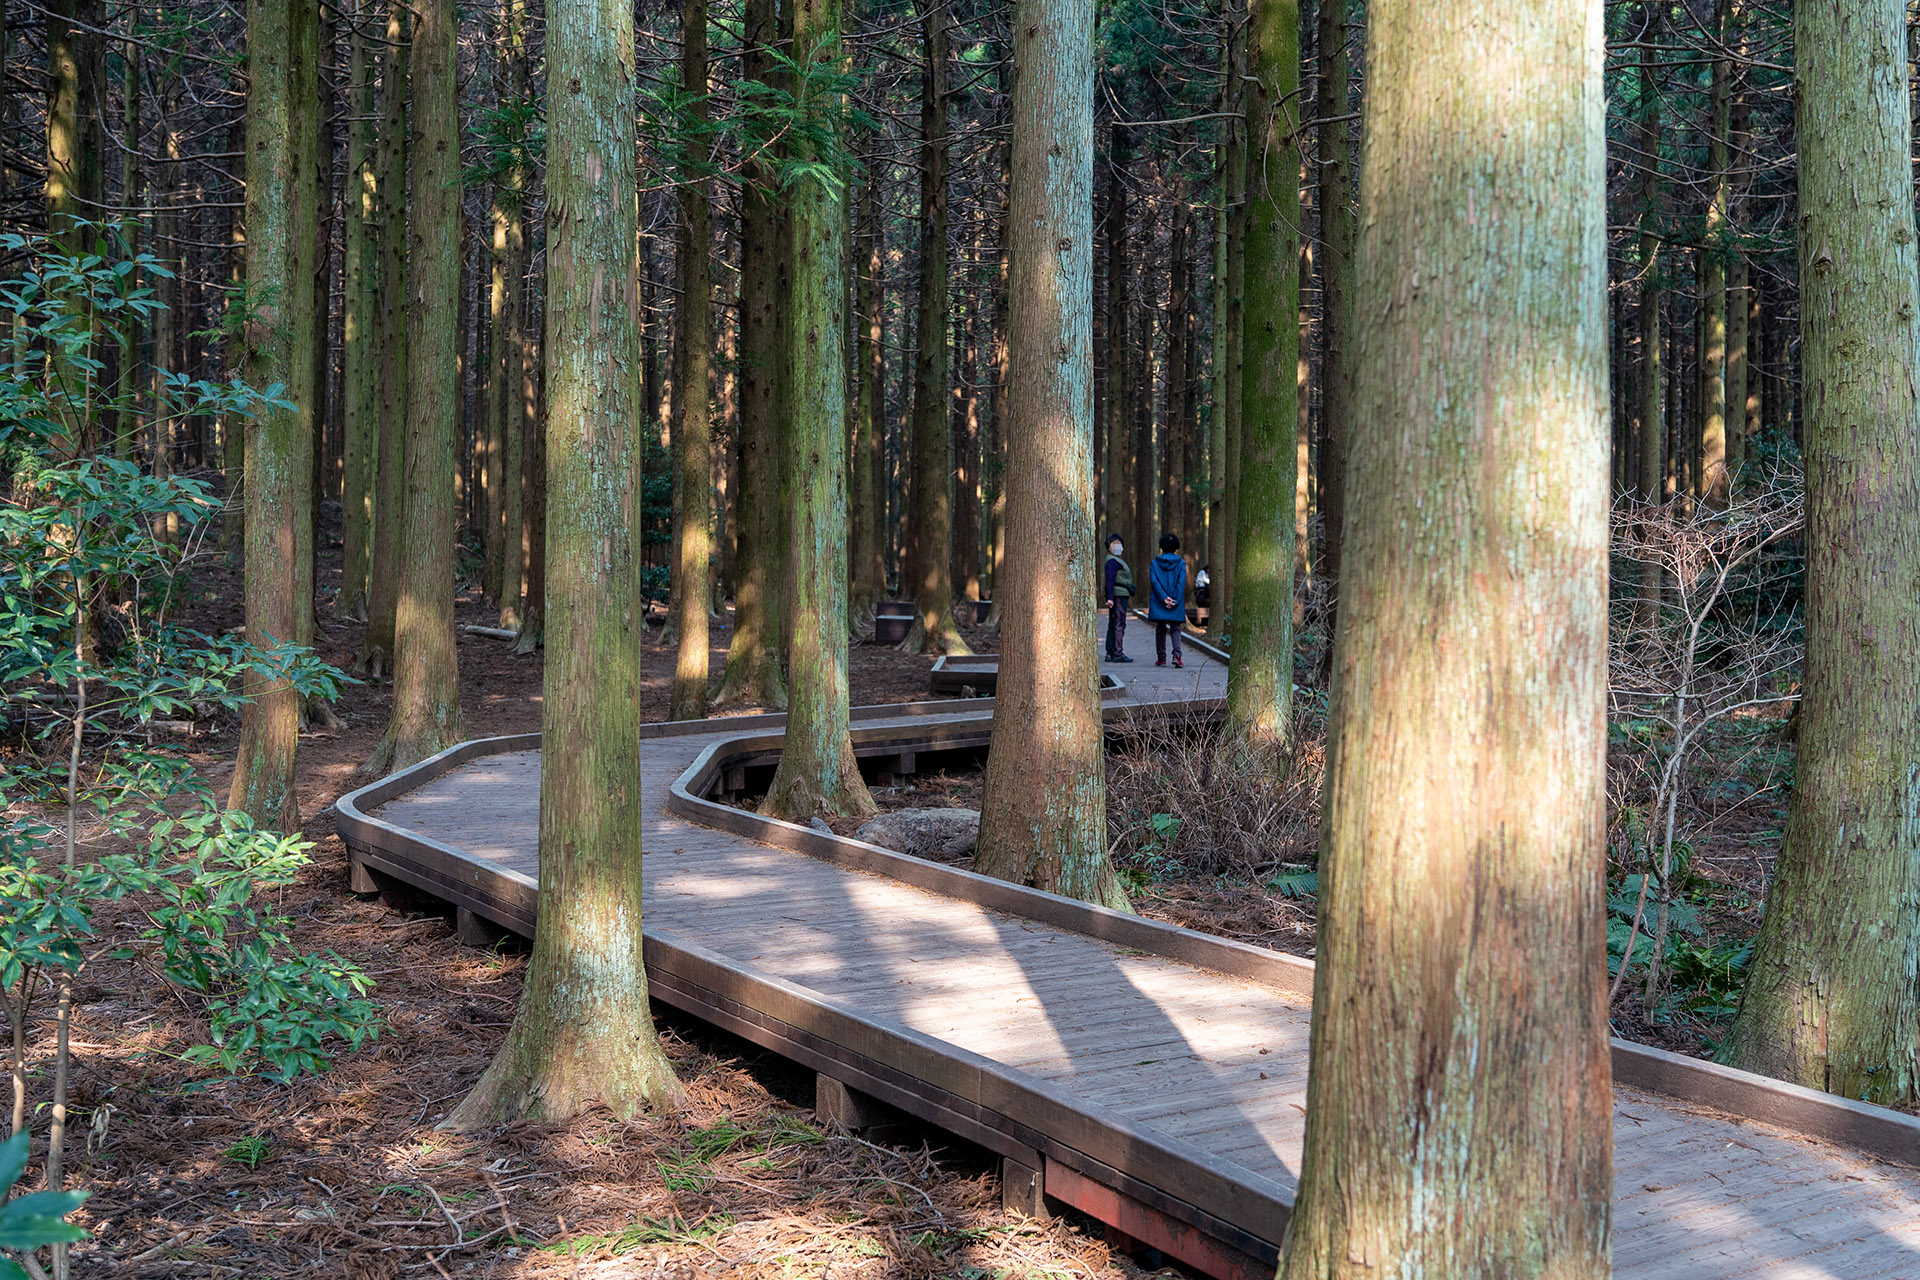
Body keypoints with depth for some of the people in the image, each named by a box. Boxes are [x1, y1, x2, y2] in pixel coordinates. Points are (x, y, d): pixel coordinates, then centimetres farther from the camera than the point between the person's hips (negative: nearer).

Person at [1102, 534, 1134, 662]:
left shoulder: (1117, 560, 20)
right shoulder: (1113, 561, -12)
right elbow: (1110, 580, -20)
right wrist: (1110, 598, -26)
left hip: (1120, 595, 11)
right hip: (1118, 595, -11)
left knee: (1113, 625, 11)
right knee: (1119, 624, -10)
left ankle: (1110, 653, 14)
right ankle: (1118, 654, -11)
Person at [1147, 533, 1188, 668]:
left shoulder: (1155, 562, 1)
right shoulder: (1181, 563, -1)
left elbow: (1153, 581, -9)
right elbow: (1181, 582, -9)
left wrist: (1164, 598, -13)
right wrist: (1175, 600, -11)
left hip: (1159, 602, 1)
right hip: (1176, 602, -1)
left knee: (1160, 629, 11)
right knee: (1175, 628, 5)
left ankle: (1161, 657, 11)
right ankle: (1177, 654, -15)